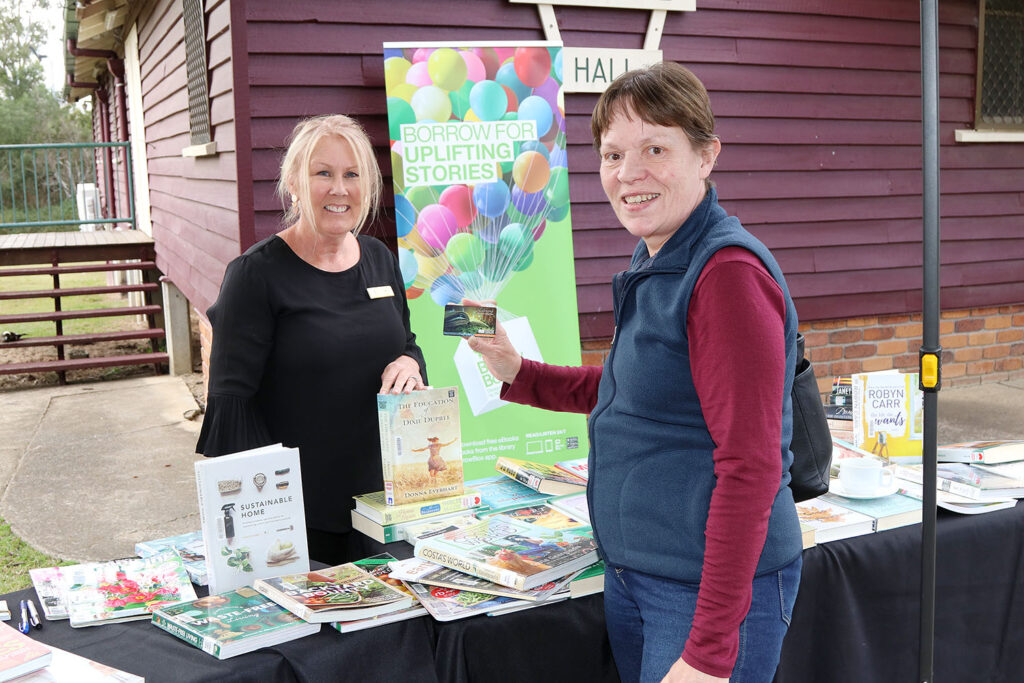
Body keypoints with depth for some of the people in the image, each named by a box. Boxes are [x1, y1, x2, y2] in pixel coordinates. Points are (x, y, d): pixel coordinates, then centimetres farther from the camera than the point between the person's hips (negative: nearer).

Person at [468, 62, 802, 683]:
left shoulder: (729, 272, -20)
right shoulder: (655, 266, 9)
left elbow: (750, 467, -23)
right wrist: (519, 374, 16)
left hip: (709, 589, -9)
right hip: (633, 573, 9)